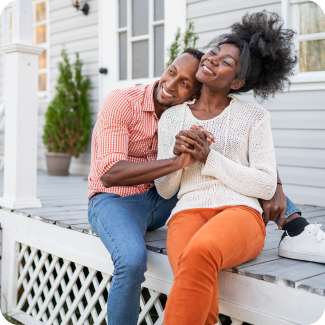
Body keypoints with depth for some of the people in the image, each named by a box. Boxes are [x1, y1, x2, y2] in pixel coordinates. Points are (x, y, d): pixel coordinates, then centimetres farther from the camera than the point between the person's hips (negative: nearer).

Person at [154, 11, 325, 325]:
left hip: (239, 212, -1)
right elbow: (164, 190, 14)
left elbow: (266, 186, -1)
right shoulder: (171, 117, 16)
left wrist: (208, 157, -10)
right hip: (188, 213, 2)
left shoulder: (253, 116, 8)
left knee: (199, 255, -38)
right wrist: (178, 156, -7)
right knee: (200, 290, -34)